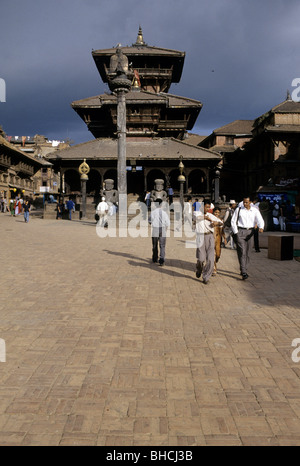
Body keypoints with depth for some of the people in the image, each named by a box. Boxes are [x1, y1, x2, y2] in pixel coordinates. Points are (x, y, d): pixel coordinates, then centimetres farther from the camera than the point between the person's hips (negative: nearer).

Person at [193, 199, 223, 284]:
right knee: (201, 259, -7)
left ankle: (206, 277, 9)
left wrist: (217, 222, -1)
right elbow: (198, 216, -21)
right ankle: (198, 269, 28)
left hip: (210, 237, 3)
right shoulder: (197, 213, 4)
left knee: (210, 259, -4)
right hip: (200, 237, -3)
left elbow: (221, 222, 23)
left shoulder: (211, 215, 14)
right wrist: (208, 219, -10)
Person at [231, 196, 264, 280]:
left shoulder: (255, 211, 6)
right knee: (242, 252, -12)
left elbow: (260, 220, -4)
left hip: (250, 232, 3)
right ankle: (244, 272, -16)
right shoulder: (238, 210, 3)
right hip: (240, 231, -3)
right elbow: (233, 221, 4)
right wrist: (236, 232, -4)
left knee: (247, 252, 9)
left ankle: (244, 270, 22)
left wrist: (261, 227, -26)